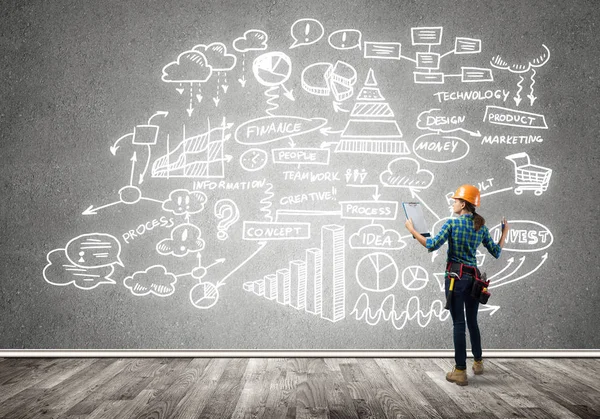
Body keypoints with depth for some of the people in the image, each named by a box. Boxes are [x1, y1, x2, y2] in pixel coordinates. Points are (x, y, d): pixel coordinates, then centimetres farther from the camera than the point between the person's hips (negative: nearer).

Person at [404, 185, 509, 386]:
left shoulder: (452, 223, -10)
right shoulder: (481, 227, 5)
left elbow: (432, 245, -17)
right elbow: (496, 252, 10)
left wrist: (412, 230, -7)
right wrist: (505, 232, 24)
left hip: (455, 276, -5)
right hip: (473, 277, 5)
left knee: (459, 323, -3)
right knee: (472, 321, 19)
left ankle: (460, 372, -1)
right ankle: (478, 363, 31)